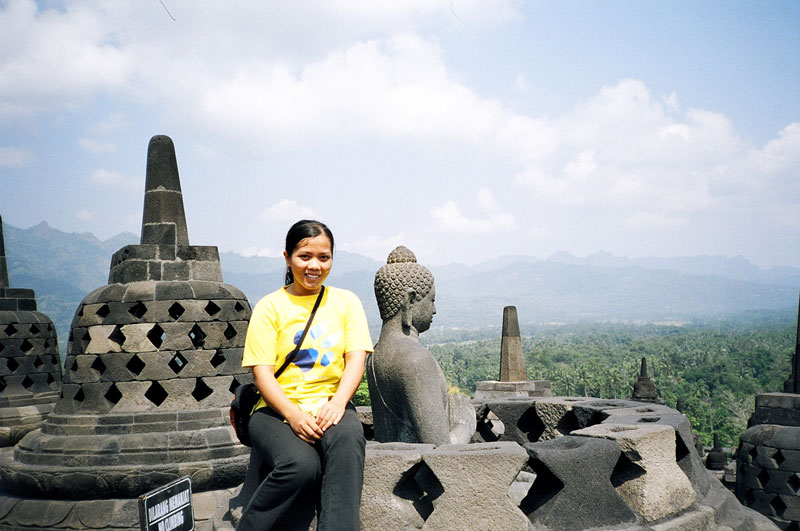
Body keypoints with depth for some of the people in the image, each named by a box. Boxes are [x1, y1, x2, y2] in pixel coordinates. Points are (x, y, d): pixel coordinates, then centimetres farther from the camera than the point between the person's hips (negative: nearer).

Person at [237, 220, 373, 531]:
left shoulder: (346, 302, 13)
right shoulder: (271, 306, 5)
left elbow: (356, 358, 2)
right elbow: (261, 372, -3)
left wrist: (337, 403, -18)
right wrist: (294, 415, -20)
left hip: (330, 405, 2)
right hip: (278, 409, -1)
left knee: (348, 438, -35)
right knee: (301, 465, -33)